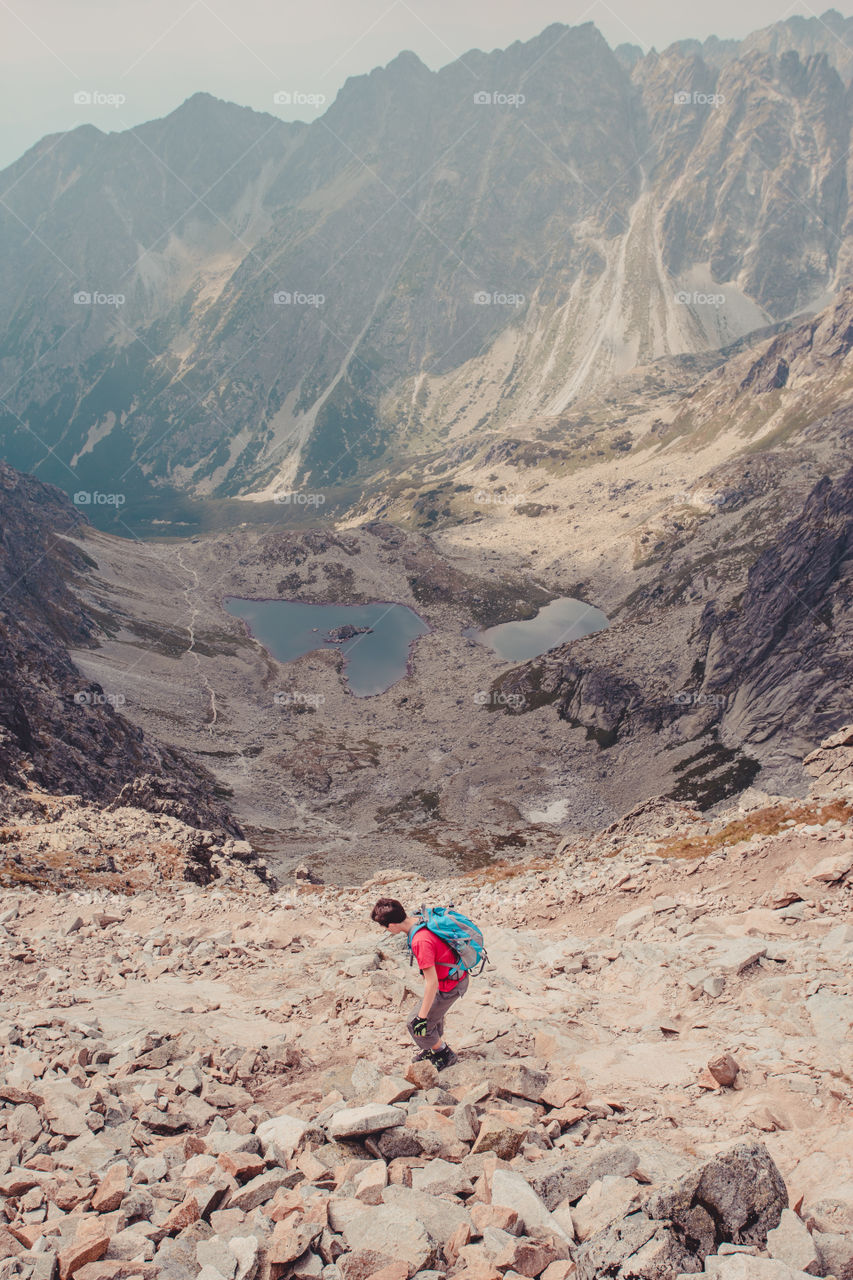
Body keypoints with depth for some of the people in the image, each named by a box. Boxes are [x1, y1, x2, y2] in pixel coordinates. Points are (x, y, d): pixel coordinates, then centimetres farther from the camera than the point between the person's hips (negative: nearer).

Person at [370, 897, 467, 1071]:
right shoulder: (420, 919, -7)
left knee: (416, 1025, 6)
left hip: (448, 987, -9)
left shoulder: (420, 941, -35)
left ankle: (445, 1055, 26)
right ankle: (436, 1046, 51)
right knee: (435, 1014, 28)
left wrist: (421, 1017, -24)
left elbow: (432, 982, -31)